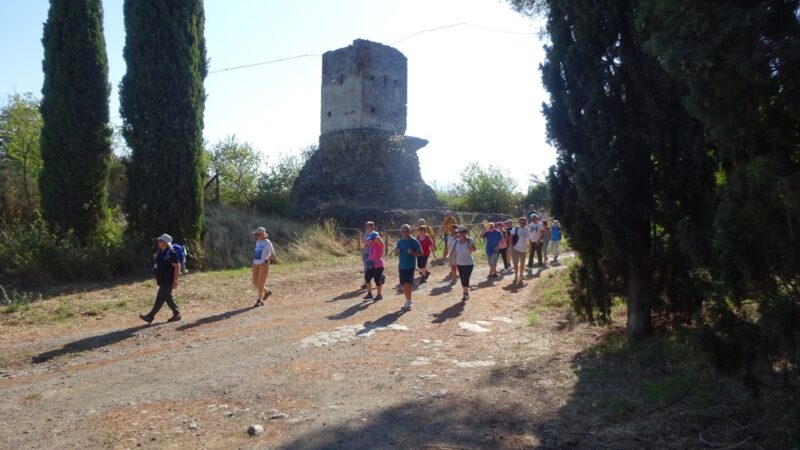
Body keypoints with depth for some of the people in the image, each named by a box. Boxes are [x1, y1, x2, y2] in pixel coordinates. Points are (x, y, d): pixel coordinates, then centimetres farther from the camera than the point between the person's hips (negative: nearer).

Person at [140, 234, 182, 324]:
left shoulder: (171, 253, -17)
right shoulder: (160, 252, 12)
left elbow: (177, 267, -20)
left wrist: (175, 281, -21)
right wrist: (157, 278, 20)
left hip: (168, 281, -10)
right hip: (162, 281, 10)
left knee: (160, 298, -4)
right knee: (168, 298, 13)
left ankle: (150, 316, 1)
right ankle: (176, 314, 22)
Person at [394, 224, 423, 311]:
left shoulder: (414, 241, -7)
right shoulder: (400, 241, 8)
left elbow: (421, 253, -6)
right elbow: (396, 254, 16)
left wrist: (412, 252, -22)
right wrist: (397, 252, -7)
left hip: (410, 266, -6)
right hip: (402, 266, 6)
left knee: (407, 284, -14)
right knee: (404, 285, 11)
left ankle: (409, 302, -7)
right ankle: (408, 302, 23)